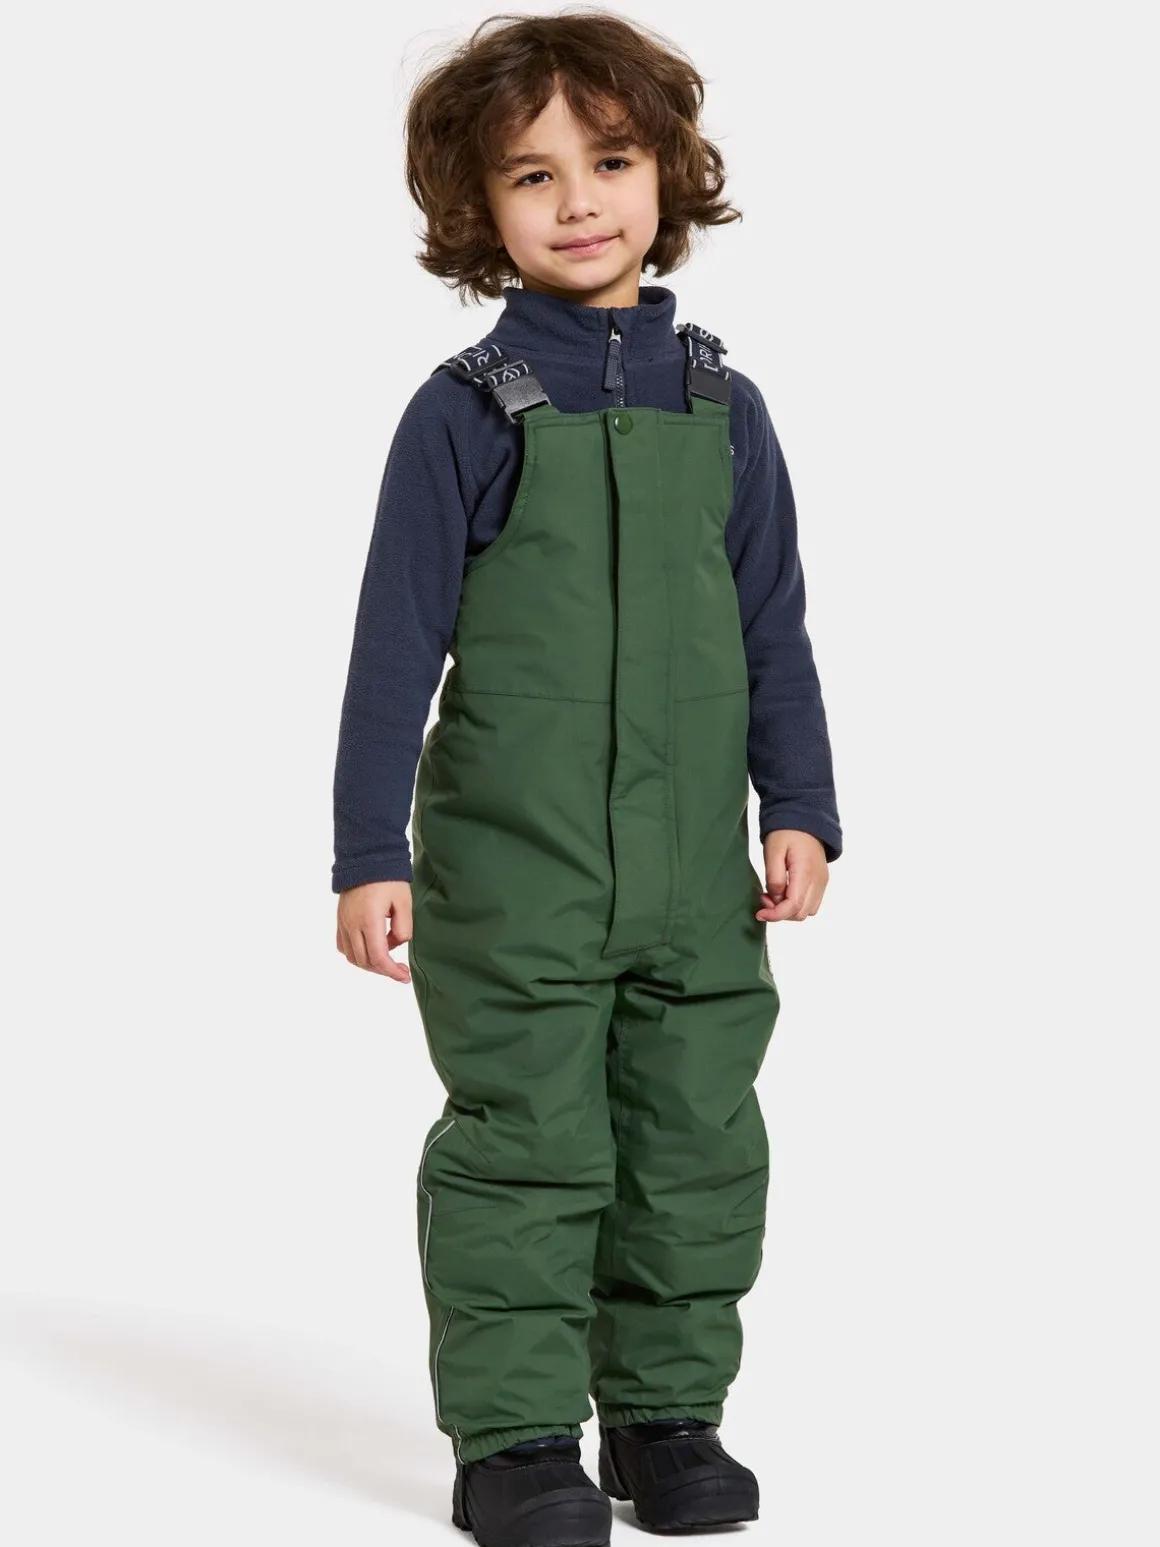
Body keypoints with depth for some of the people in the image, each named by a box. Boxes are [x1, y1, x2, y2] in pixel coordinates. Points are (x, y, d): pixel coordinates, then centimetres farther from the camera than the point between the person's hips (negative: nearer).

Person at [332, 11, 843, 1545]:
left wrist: (798, 810, 5)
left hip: (694, 871, 4)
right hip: (509, 872, -4)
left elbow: (773, 627, 12)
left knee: (697, 1147, 9)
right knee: (525, 1148, 0)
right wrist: (369, 857, -7)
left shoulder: (720, 406, 7)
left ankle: (666, 1410, 23)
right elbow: (397, 645, -3)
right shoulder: (467, 412, -4)